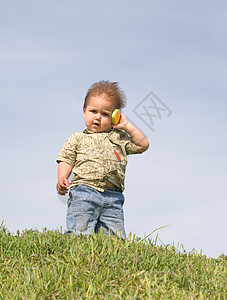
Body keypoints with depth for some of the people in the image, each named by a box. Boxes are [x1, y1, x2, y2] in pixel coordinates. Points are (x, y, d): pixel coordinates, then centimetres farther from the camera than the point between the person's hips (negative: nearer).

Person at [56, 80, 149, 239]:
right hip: (84, 191, -2)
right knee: (81, 233, -19)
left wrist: (127, 126, 15)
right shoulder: (78, 138, 18)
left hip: (113, 197, 2)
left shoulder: (119, 138, 23)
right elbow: (66, 162, 11)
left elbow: (143, 144, 20)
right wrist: (62, 179, -9)